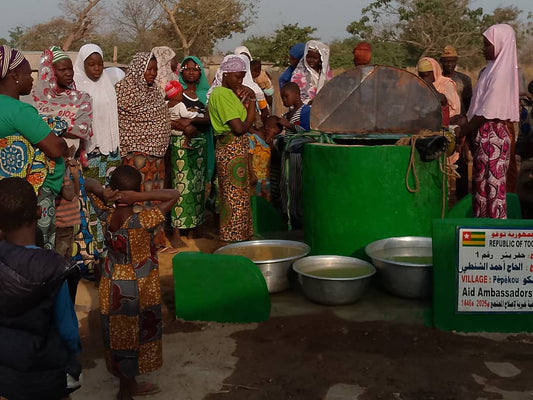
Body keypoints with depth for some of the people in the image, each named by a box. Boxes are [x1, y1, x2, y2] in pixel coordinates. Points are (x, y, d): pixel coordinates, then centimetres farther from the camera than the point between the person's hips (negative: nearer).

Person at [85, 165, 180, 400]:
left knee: (120, 337, 22)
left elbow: (88, 184, 3)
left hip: (112, 289, 5)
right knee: (131, 341, 14)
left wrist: (102, 193, -18)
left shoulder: (106, 216, -12)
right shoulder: (141, 222, -27)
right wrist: (139, 197, -30)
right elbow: (173, 195, -24)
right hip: (137, 291, -5)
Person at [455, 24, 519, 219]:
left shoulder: (501, 72, -14)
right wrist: (466, 126, 11)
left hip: (492, 136, -10)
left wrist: (463, 131, -11)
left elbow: (487, 112, -17)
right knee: (481, 184, 13)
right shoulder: (493, 69, 14)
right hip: (484, 135, 10)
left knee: (492, 183, -6)